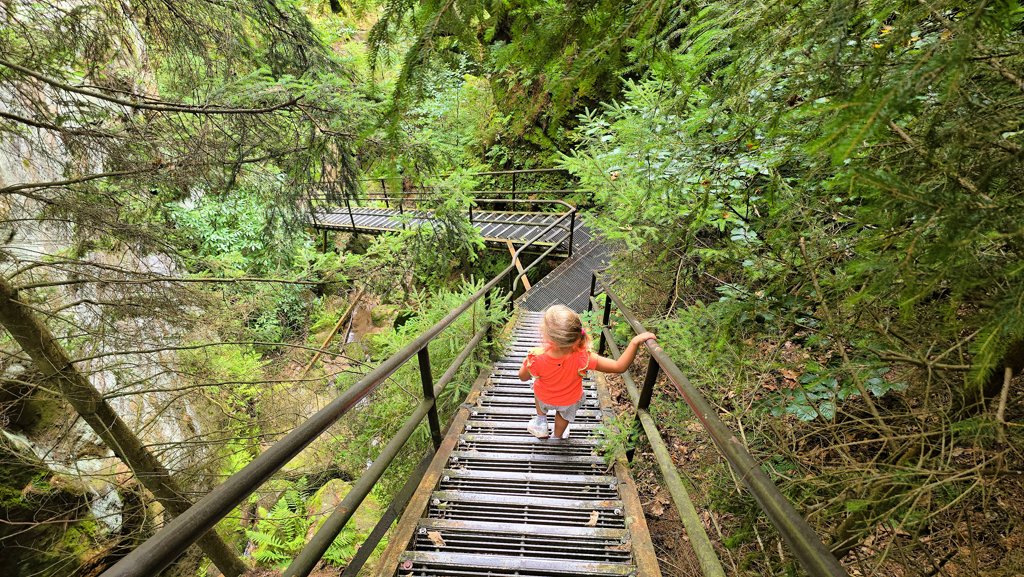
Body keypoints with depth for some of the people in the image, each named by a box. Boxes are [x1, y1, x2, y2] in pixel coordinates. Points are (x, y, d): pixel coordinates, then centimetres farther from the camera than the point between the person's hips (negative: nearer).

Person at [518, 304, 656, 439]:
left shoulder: (536, 357, -42)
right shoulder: (583, 357, -43)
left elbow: (523, 377, -20)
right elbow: (620, 367, -39)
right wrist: (635, 341, -41)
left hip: (543, 397, 0)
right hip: (570, 400, 0)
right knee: (564, 414, 35)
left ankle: (541, 421, 43)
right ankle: (558, 436, 62)